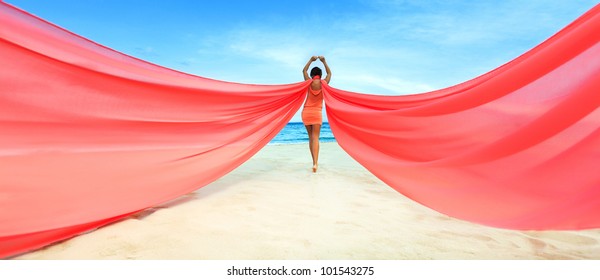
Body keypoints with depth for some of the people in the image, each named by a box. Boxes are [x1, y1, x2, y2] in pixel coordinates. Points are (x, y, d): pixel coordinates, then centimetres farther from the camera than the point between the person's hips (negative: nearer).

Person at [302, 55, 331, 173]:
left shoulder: (309, 83, -1)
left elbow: (304, 70, 18)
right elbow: (329, 73, 19)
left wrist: (311, 60, 20)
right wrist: (324, 61, 20)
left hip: (306, 112, 2)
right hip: (317, 113, -1)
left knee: (311, 137, 12)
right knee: (315, 138, -6)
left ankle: (315, 162, 18)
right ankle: (315, 162, -21)